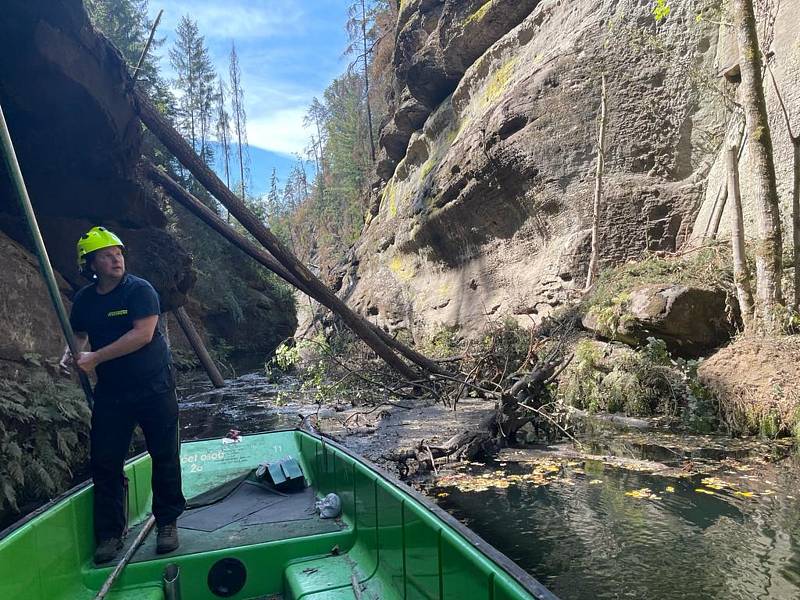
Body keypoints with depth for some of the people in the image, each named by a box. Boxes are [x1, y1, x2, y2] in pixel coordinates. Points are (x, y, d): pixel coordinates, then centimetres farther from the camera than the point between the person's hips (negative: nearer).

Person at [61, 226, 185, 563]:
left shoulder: (140, 290, -11)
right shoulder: (83, 300, 5)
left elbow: (143, 334, -22)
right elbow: (79, 335, 19)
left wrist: (96, 357, -21)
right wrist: (71, 354, -4)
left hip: (154, 387, -4)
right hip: (110, 393, 4)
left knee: (165, 457, 4)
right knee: (104, 462, 5)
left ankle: (167, 523, 21)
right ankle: (110, 533, 20)